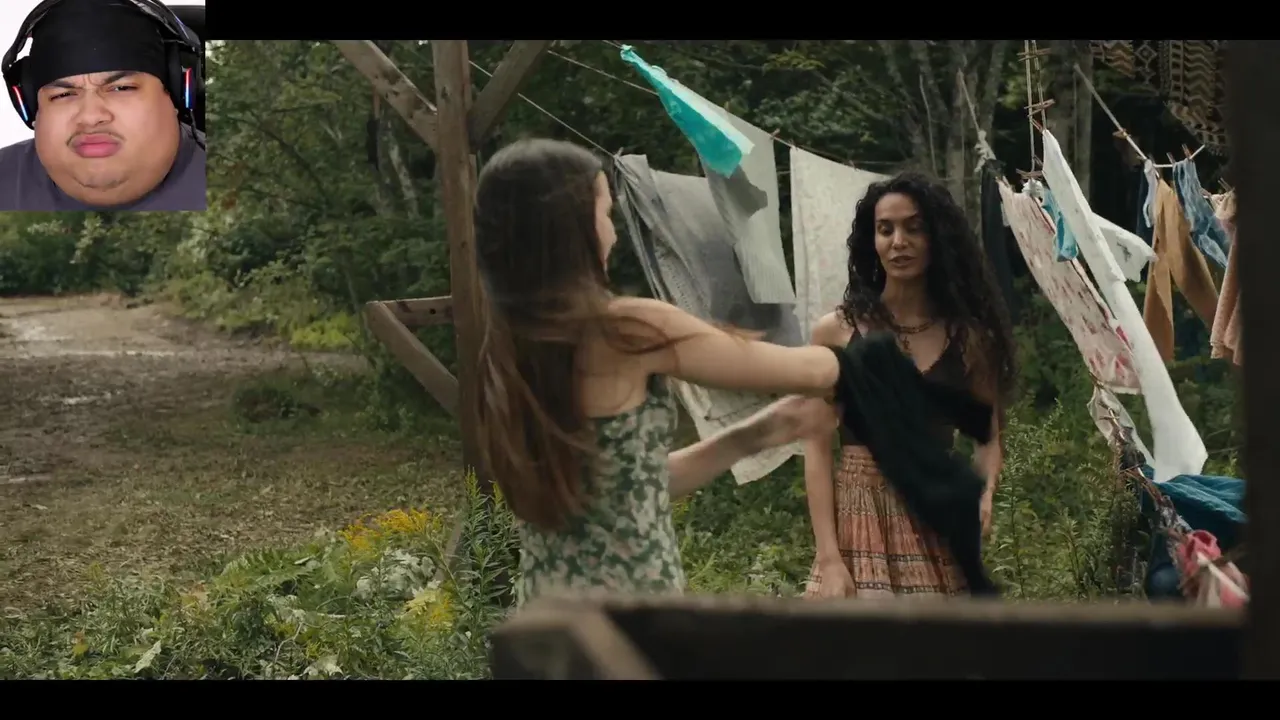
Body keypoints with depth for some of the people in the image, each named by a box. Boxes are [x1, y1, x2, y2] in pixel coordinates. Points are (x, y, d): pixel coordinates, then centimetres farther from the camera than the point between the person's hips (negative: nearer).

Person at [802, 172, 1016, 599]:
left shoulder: (967, 335, 5)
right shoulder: (836, 331, 0)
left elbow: (988, 437, 8)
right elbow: (818, 449, -4)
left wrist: (983, 495, -13)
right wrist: (828, 557, -12)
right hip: (858, 516, -1)